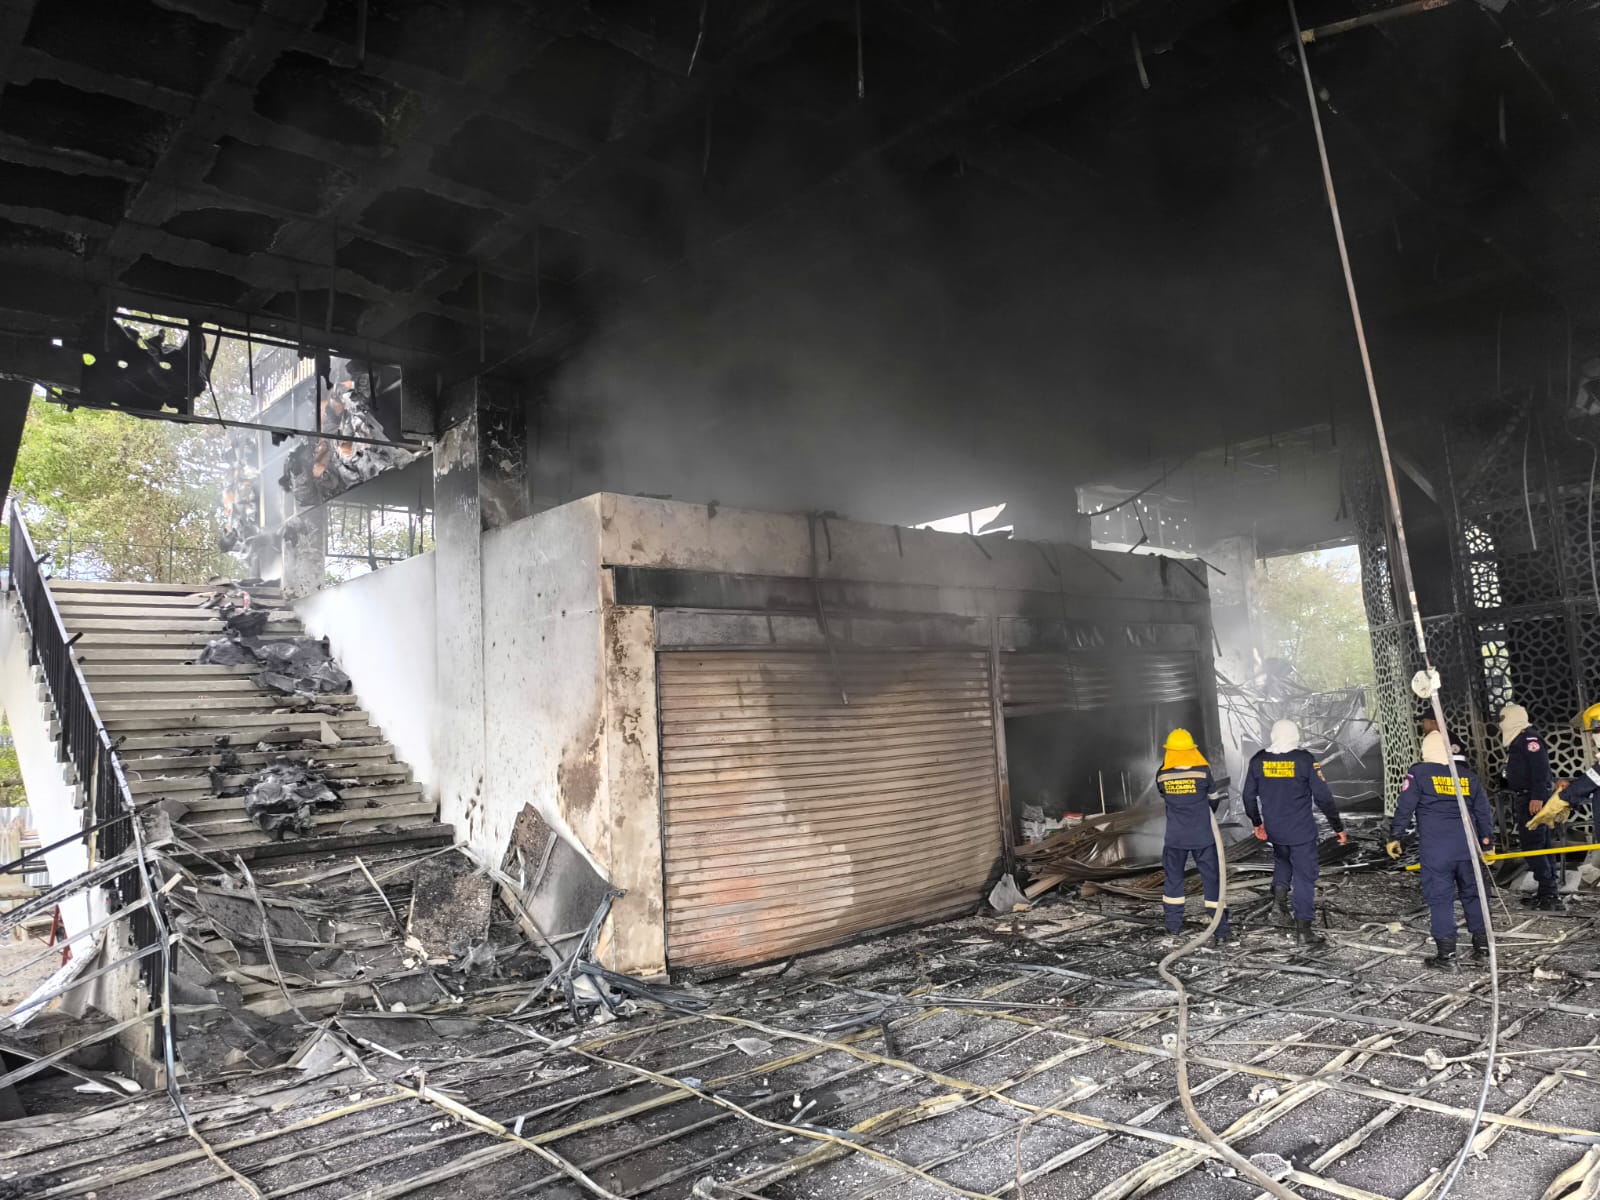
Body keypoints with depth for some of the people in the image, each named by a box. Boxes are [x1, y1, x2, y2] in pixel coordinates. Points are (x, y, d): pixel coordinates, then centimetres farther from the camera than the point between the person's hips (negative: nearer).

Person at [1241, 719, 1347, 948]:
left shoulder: (1259, 760, -2)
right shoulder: (1304, 760, -12)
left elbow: (1248, 795, 6)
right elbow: (1323, 797, -10)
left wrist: (1257, 823, 20)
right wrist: (1338, 827, 0)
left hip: (1274, 830, 3)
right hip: (1302, 831, -3)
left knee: (1282, 859, 31)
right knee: (1304, 877, 6)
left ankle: (1280, 890, 6)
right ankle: (1303, 929, 7)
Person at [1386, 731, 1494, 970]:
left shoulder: (1418, 774, -2)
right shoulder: (1468, 776, 11)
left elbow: (1404, 807, -4)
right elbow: (1484, 812, 16)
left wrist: (1395, 837, 5)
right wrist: (1486, 843, 26)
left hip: (1435, 849, -4)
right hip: (1467, 846, 5)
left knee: (1439, 898, -1)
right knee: (1472, 893, 19)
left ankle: (1446, 954, 0)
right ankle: (1482, 944, 27)